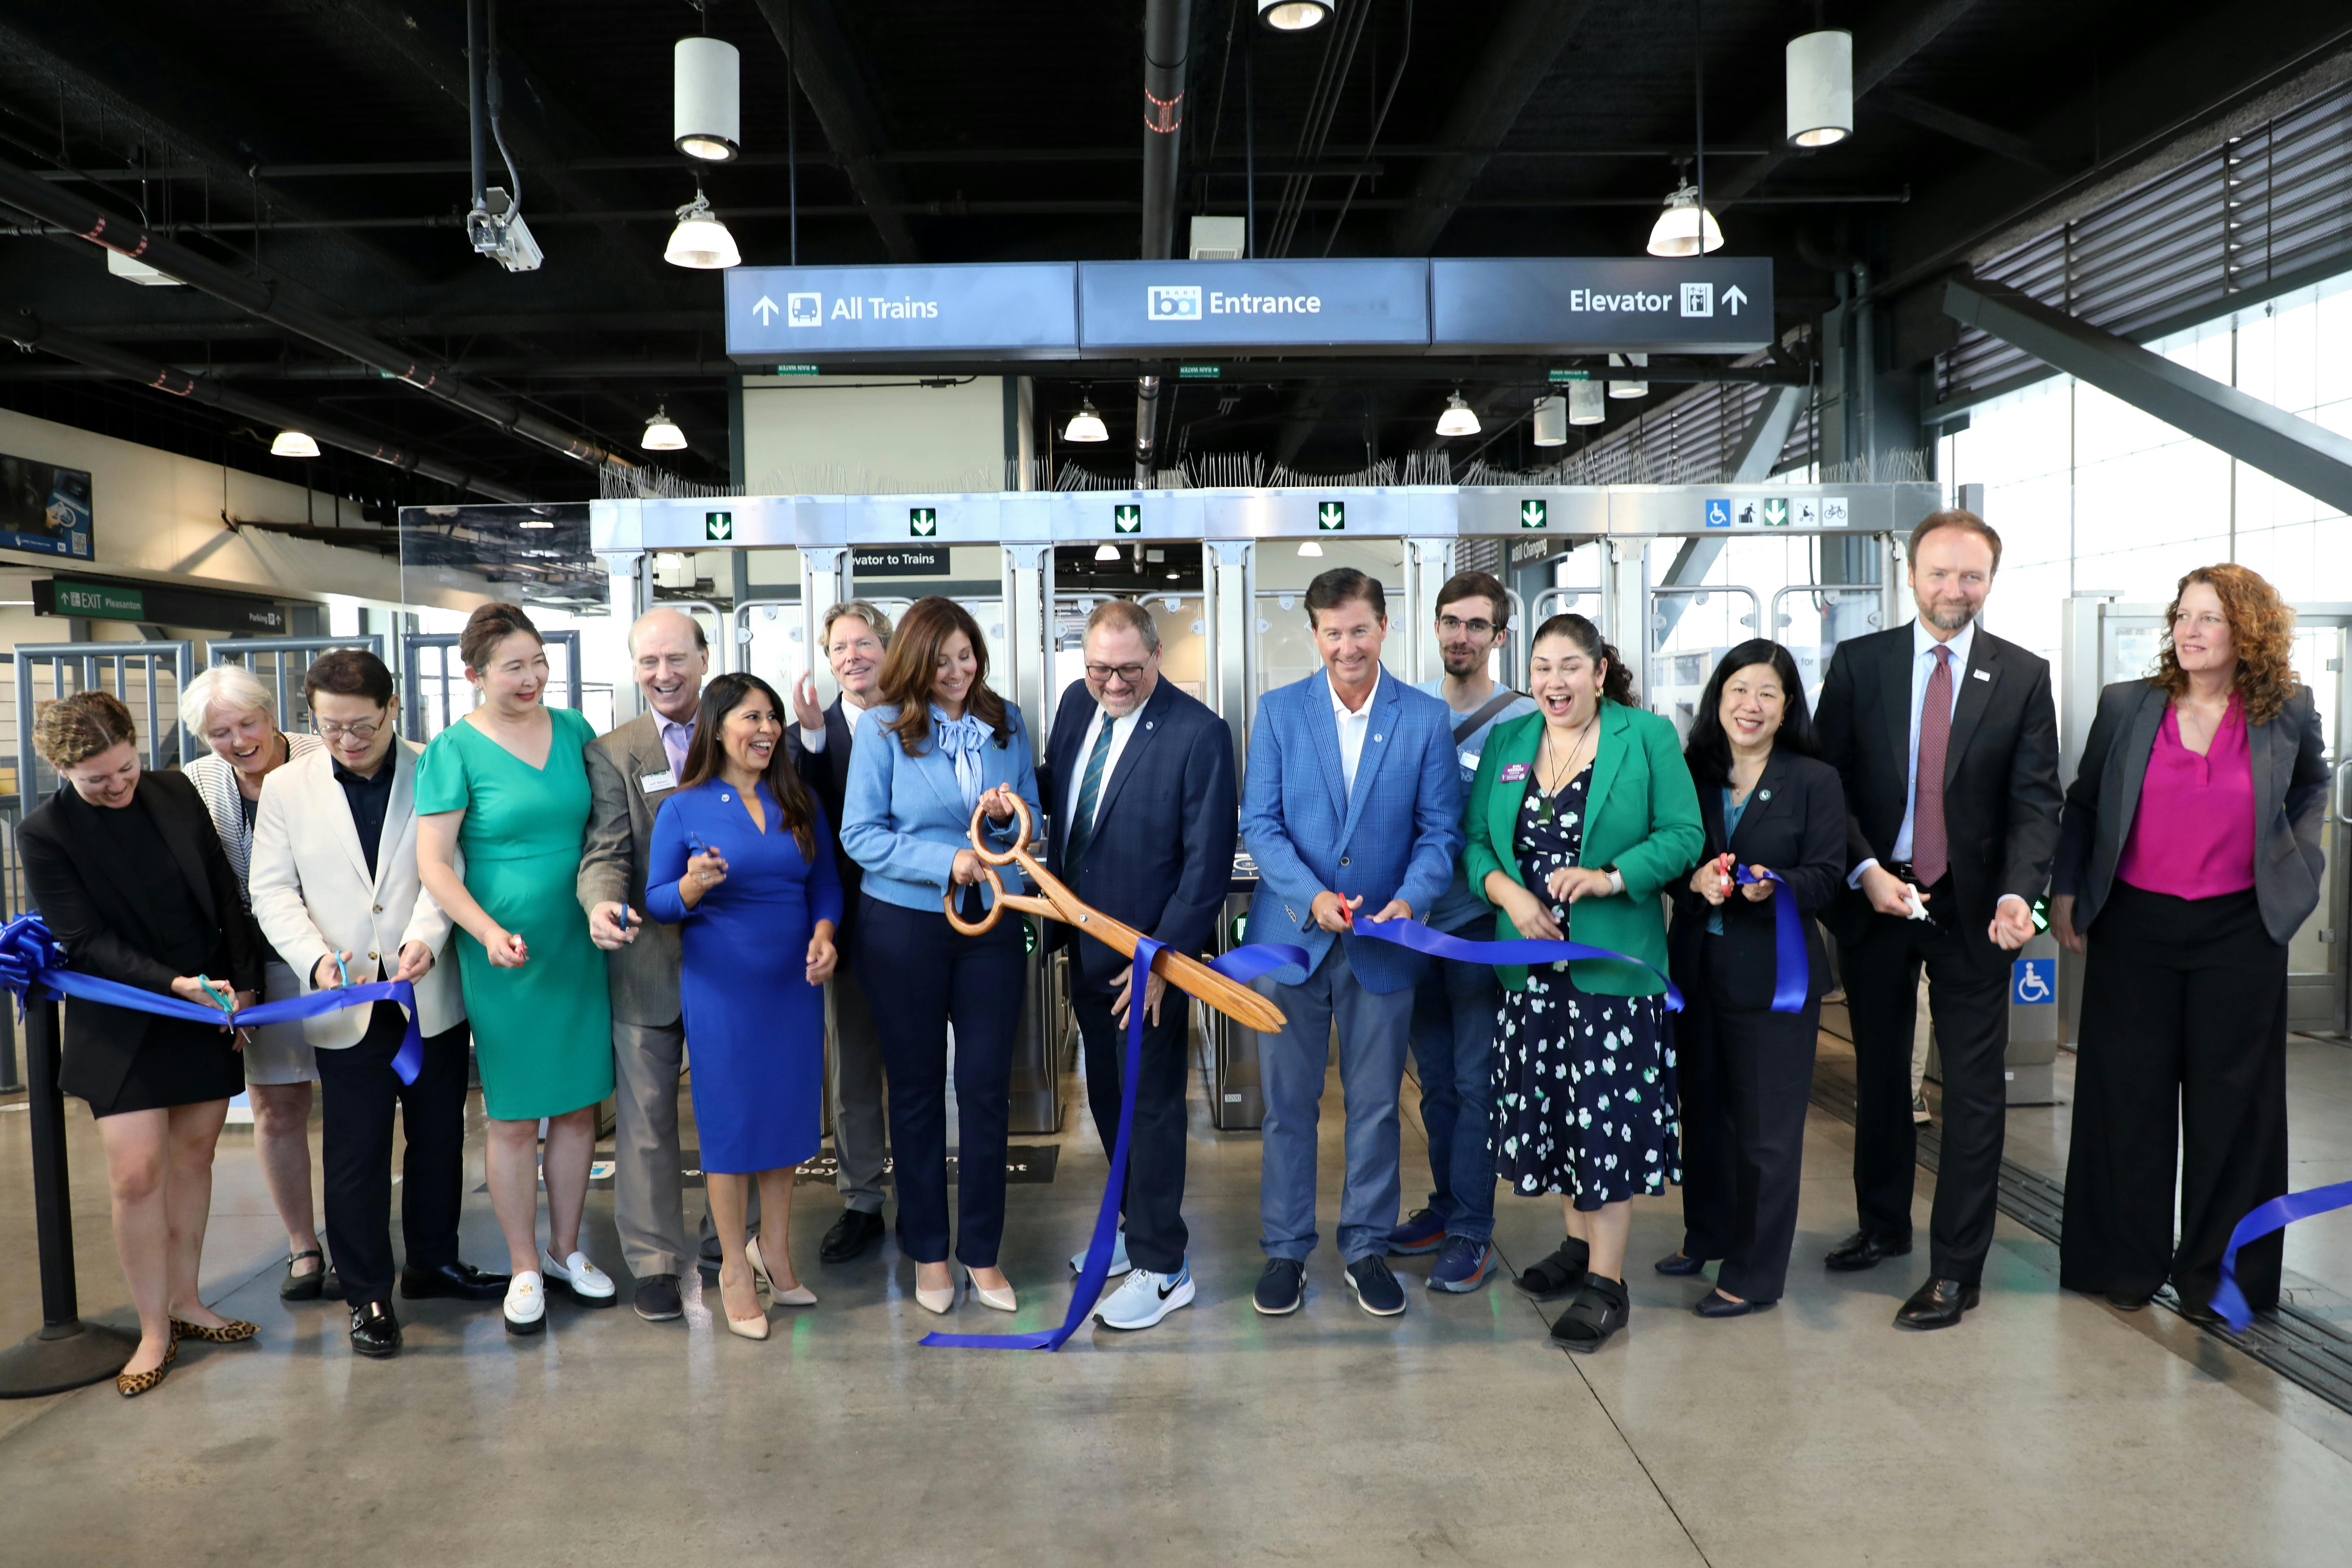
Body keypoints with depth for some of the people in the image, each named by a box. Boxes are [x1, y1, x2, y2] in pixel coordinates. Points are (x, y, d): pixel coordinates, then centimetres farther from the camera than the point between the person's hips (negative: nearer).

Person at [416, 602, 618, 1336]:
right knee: (514, 1118, 5)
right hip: (506, 955, -4)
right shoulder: (454, 750, -7)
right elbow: (433, 864, -12)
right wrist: (490, 933, -24)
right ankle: (525, 1268, 20)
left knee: (579, 1106, 11)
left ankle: (565, 1249, 28)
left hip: (578, 948, 4)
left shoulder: (573, 729, 5)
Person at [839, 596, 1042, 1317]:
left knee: (987, 1087, 4)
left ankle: (982, 1252, 20)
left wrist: (1010, 814, -13)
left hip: (992, 922, 2)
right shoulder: (884, 726, -6)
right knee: (916, 1088, 10)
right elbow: (859, 833, -9)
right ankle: (927, 1251, 26)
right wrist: (945, 861, -19)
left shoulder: (1006, 722, 3)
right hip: (903, 925, -2)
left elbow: (1033, 819, 9)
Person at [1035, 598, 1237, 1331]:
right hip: (1087, 943, 7)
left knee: (1151, 1105, 3)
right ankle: (1133, 1224, 39)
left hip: (1149, 955, -7)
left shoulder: (1199, 734, -18)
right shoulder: (1076, 702, 3)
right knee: (1107, 1095, 19)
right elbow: (1055, 788, 18)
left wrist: (1162, 955, -19)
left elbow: (1208, 862, -17)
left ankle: (1161, 1270, 17)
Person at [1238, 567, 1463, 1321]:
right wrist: (1311, 896, -18)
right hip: (1291, 935, 0)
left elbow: (1440, 829, 0)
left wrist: (1410, 900, -18)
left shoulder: (1427, 718, 1)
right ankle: (1285, 1250, 23)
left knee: (1375, 1104, 10)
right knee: (1288, 1103, 8)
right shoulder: (1278, 711, 1)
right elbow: (1259, 822, -3)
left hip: (1383, 943, 0)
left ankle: (1367, 1247, 26)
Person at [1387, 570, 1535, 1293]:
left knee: (1475, 1080, 0)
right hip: (1415, 920, 5)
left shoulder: (1522, 718, -7)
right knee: (1435, 1076, 15)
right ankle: (1447, 1204, 30)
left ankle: (1472, 1232, 11)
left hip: (1480, 922, -4)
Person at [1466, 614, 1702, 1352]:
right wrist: (1508, 893, -11)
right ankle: (1579, 1241, 32)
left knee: (1609, 1114, -3)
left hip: (1614, 960, -4)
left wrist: (1610, 878, -20)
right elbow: (1476, 842, 8)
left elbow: (1682, 835, -6)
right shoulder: (1505, 744, 10)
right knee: (1548, 1107, 12)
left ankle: (1607, 1282, 7)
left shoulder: (1647, 737, -1)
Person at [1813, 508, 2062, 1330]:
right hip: (1874, 895, 1)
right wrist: (1866, 871, -14)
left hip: (1972, 909, -1)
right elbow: (1829, 781, -1)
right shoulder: (1858, 663, 1)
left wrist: (2017, 894, -20)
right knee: (1879, 1070, 15)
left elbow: (2035, 800, -5)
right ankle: (1883, 1225, 33)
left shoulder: (2024, 676, 0)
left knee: (1974, 1085, 2)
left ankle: (1956, 1268, 12)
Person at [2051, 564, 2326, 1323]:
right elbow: (2083, 803, 8)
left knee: (2230, 1100, 6)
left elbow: (2312, 785, 21)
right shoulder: (2125, 706, -1)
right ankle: (2128, 1261, 20)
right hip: (2134, 926, 0)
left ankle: (2215, 1273, 20)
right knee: (2128, 1093, 6)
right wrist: (2064, 890, 3)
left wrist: (2300, 861, 9)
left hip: (2240, 931, 0)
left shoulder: (2288, 713, 0)